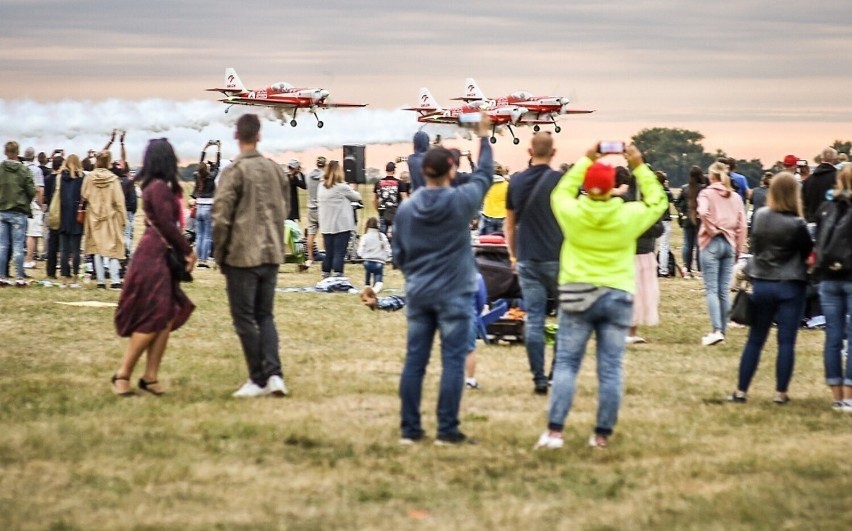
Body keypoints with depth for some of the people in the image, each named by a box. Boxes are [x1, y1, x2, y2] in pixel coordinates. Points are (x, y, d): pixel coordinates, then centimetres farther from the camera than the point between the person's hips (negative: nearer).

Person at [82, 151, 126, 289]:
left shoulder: (90, 177, -7)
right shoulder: (113, 179, -10)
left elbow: (84, 196, -3)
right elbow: (119, 200, -8)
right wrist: (123, 218, -1)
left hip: (94, 217, 1)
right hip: (110, 217, -1)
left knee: (97, 249, 7)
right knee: (113, 249, 4)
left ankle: (101, 281, 7)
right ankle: (115, 281, -3)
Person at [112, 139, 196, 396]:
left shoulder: (157, 187, 15)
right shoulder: (159, 188, -15)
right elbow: (167, 225, -17)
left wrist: (185, 250, 8)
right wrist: (187, 251, -7)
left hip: (162, 257, 10)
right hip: (155, 257, -10)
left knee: (167, 317, 7)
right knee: (153, 319, -8)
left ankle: (150, 376, 7)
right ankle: (123, 375, -3)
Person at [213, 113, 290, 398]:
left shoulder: (234, 171, -13)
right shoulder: (276, 169, 5)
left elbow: (221, 217, -14)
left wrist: (219, 253, -1)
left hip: (242, 255, -5)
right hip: (271, 254, 6)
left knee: (245, 318, 4)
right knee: (265, 315, 14)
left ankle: (258, 380, 5)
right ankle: (274, 374, -1)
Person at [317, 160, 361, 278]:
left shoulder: (321, 188, 5)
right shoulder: (342, 187, -11)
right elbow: (357, 197, 2)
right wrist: (352, 189, 20)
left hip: (326, 227, 6)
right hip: (342, 226, -6)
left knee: (328, 253, 13)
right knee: (339, 253, -5)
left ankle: (325, 276, 18)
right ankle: (337, 276, -9)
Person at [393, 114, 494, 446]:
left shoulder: (406, 208, -2)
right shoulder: (461, 201, -10)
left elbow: (398, 254, 6)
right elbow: (484, 175, 8)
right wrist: (484, 138, 20)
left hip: (418, 294, 4)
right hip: (454, 295, -4)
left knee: (414, 361, 7)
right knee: (453, 362, 1)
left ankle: (409, 429, 10)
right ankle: (447, 430, 0)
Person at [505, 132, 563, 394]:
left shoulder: (516, 181, 6)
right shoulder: (560, 180, -7)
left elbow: (510, 223, 13)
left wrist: (513, 254, 24)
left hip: (527, 259, 3)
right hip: (556, 258, -3)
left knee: (533, 319, 3)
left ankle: (539, 379, 0)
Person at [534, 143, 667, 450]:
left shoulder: (572, 212, -5)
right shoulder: (628, 216, -5)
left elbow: (561, 192, 18)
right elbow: (657, 202, 13)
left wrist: (585, 161, 22)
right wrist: (640, 168, 15)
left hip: (577, 295, 0)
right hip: (617, 297, 0)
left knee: (566, 364, 3)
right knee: (610, 369, 4)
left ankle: (554, 430, -5)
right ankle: (602, 434, 6)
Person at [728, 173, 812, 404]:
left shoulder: (760, 216, -3)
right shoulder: (796, 224, -15)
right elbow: (808, 251, -3)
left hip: (762, 283, 4)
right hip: (791, 286, -4)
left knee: (755, 340, 10)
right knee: (786, 342, 3)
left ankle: (741, 391, 10)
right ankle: (781, 393, 4)